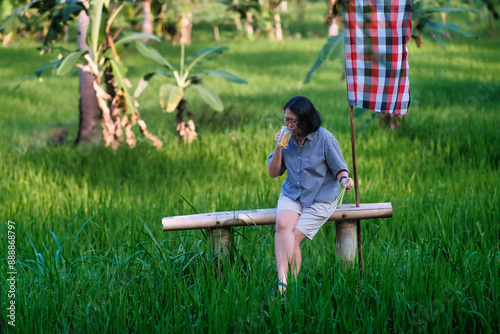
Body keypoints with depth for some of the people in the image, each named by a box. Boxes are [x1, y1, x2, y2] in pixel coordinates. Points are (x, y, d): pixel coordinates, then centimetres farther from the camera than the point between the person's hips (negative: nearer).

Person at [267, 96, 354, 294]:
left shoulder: (324, 138, -9)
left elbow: (339, 169, -3)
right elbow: (273, 173, 7)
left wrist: (344, 179, -27)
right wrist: (278, 147, -7)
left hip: (320, 199, -3)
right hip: (291, 195, 3)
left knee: (294, 238, -19)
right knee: (283, 224, -28)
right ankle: (282, 279, -35)